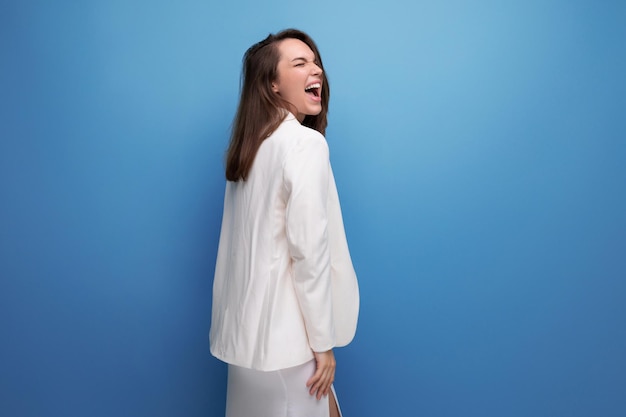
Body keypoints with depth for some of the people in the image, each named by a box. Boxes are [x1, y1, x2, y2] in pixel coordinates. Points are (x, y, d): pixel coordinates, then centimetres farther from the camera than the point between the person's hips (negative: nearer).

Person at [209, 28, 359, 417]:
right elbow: (308, 249, -22)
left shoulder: (250, 143, 9)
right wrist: (322, 341, -14)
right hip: (283, 329, -8)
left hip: (250, 323, 8)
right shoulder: (306, 143, -17)